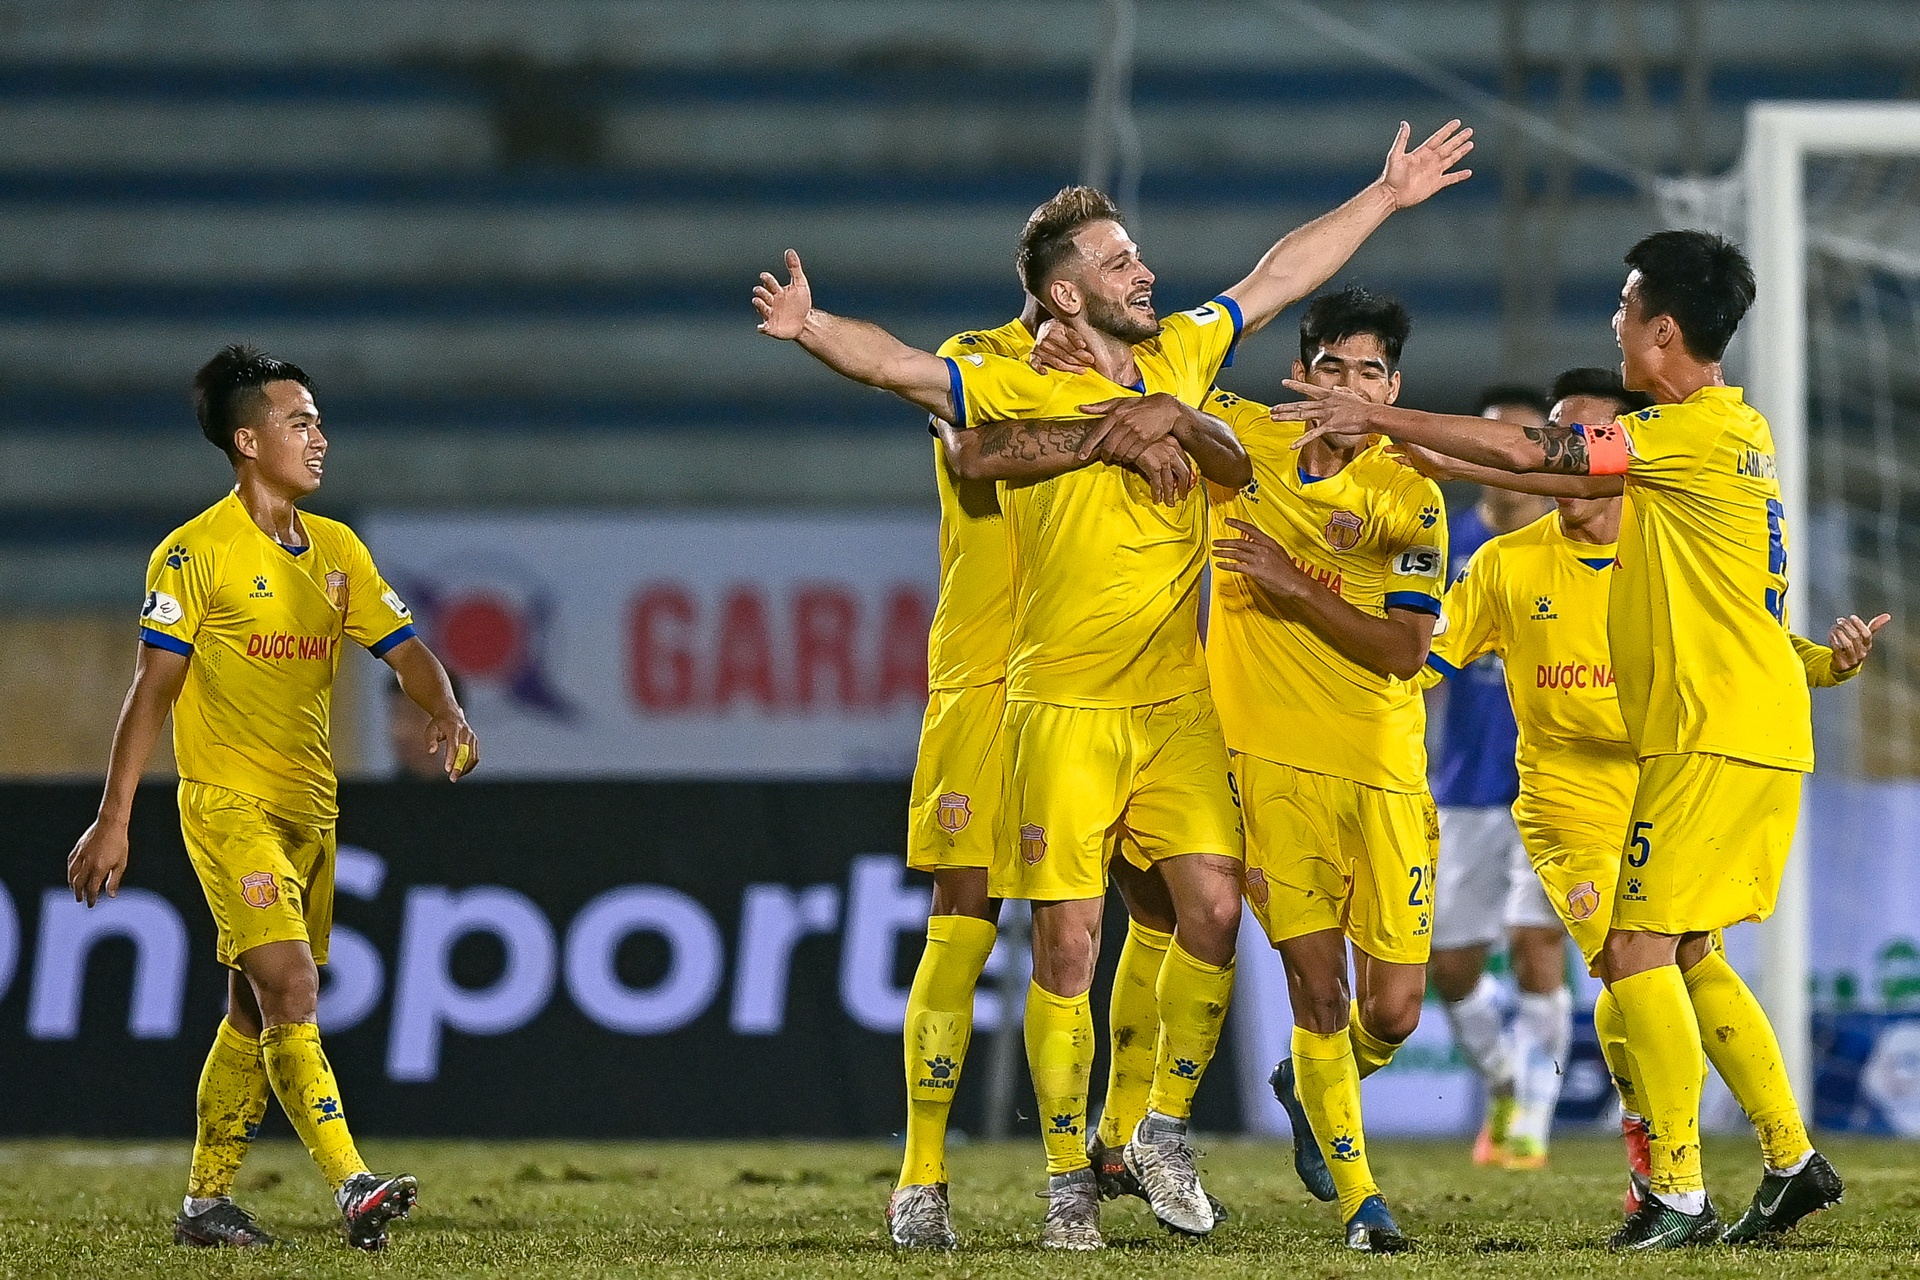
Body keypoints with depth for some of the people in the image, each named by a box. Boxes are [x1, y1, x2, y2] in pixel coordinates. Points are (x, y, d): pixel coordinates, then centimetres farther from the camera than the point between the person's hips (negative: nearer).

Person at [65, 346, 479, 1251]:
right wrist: (113, 820, -8)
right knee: (291, 990, -18)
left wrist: (445, 712, -14)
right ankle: (353, 1189, -27)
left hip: (310, 812, 7)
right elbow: (151, 690, -7)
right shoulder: (195, 554, -7)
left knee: (256, 1011, 10)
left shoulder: (336, 550, 11)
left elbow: (403, 648, 9)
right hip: (227, 803, -7)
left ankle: (206, 1201, 19)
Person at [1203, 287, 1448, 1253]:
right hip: (1270, 763, 0)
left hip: (1382, 773, 0)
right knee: (1318, 985, -8)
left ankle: (1308, 1088, 34)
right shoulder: (1244, 441, 3)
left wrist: (1290, 583, -18)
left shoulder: (1407, 496, -3)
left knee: (1393, 1010, -1)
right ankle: (1358, 1200, 8)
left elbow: (1403, 649, -10)